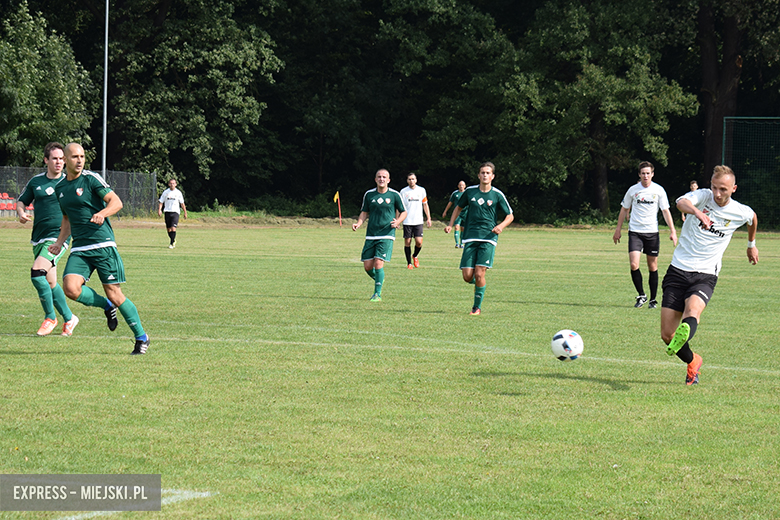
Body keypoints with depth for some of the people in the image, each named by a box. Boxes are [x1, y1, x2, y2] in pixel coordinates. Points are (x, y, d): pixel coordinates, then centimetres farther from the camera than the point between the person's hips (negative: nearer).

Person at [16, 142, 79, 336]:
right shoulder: (36, 182, 8)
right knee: (49, 283, 9)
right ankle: (69, 318, 27)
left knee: (37, 273, -21)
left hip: (58, 236, -5)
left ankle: (50, 317, -6)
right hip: (39, 238, 5)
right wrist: (21, 213, -3)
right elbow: (21, 201, 20)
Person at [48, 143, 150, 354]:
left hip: (103, 245, -5)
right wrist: (59, 242, 16)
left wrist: (102, 213, -30)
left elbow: (116, 202, -11)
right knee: (71, 288, -19)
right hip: (79, 249, 5)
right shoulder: (59, 188, 15)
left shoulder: (91, 179, -4)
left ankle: (141, 337, 11)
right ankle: (106, 306, 10)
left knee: (114, 295, -6)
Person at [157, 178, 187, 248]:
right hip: (167, 212, 2)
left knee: (173, 228, -16)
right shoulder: (165, 192, 4)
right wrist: (159, 209, -9)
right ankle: (173, 240, 28)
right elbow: (161, 202, 7)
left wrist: (185, 212, 12)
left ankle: (172, 243, -14)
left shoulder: (178, 193, 3)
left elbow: (182, 203, 11)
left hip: (175, 211, -2)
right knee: (169, 229, 6)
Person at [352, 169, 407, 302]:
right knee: (367, 266, 0)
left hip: (386, 235, -3)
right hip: (371, 235, 3)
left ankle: (377, 294, -4)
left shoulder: (394, 195, 0)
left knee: (378, 263, -15)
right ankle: (379, 280, 32)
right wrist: (359, 223, -4)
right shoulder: (369, 194, 6)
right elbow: (364, 212, 14)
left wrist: (397, 222, -10)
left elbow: (403, 212, 9)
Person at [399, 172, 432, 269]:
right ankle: (409, 263, 10)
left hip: (418, 221, 1)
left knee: (419, 242, -8)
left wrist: (428, 218, 8)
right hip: (407, 221, -1)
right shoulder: (403, 191, 1)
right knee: (407, 242, -1)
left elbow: (425, 205, 13)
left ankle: (415, 256, 22)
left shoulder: (421, 190, 5)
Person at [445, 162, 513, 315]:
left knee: (479, 274, -13)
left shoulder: (497, 195, 1)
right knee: (467, 277, -5)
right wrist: (451, 225, 10)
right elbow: (459, 207, 23)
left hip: (488, 238, -2)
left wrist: (501, 226, -13)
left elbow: (510, 216, 7)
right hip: (470, 238, 2)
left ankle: (477, 307, 4)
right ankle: (480, 283, 31)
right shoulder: (470, 191, 7)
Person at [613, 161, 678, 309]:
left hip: (652, 232, 0)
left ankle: (653, 299, 15)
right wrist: (618, 230, 13)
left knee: (653, 267, 4)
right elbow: (624, 209, 13)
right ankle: (641, 295, 3)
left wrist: (672, 231, -5)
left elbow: (665, 211, 3)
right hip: (635, 232, 0)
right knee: (634, 265, -13)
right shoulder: (633, 190, 2)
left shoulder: (658, 190, 0)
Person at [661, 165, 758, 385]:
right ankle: (692, 362, 27)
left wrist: (751, 244, 43)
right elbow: (681, 202, -29)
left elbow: (753, 218, 28)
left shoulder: (741, 212, 1)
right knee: (667, 335, -2)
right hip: (678, 270, 1)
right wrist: (697, 211, -52)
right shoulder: (703, 196, -5)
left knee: (692, 311, -34)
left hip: (705, 274, -1)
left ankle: (680, 343, -66)